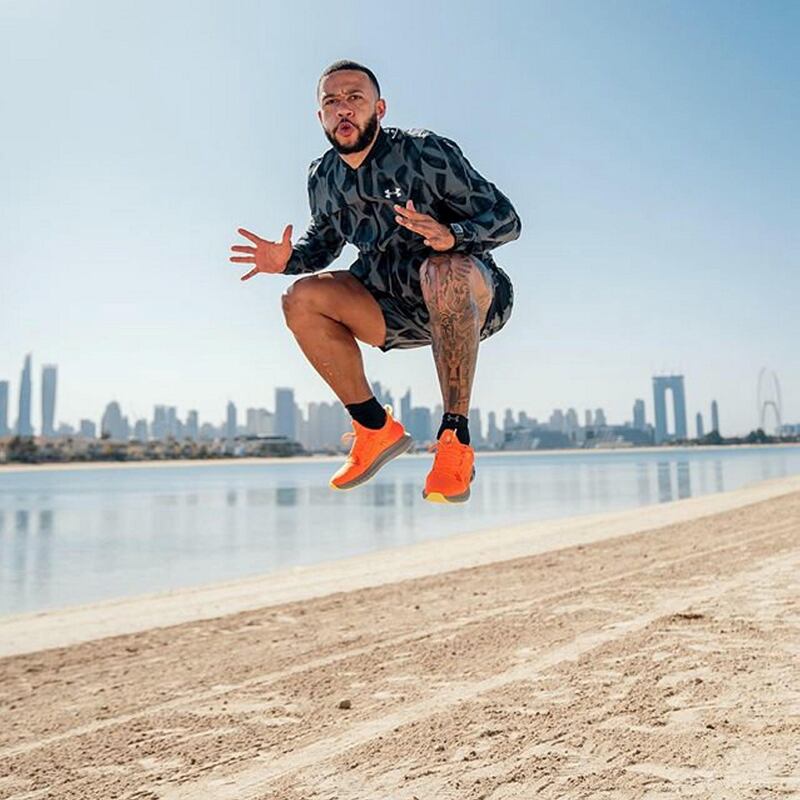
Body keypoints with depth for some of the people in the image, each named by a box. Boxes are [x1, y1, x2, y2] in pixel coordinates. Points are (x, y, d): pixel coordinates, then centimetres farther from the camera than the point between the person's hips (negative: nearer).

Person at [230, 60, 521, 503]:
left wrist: (450, 235, -36)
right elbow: (323, 238, 20)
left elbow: (507, 220, -14)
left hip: (470, 300, -5)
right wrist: (288, 259, -4)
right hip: (395, 308, 5)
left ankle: (456, 440, -29)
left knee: (444, 272, -40)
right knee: (301, 299, -15)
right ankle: (376, 429, -5)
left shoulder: (426, 151, -14)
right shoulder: (323, 177, 2)